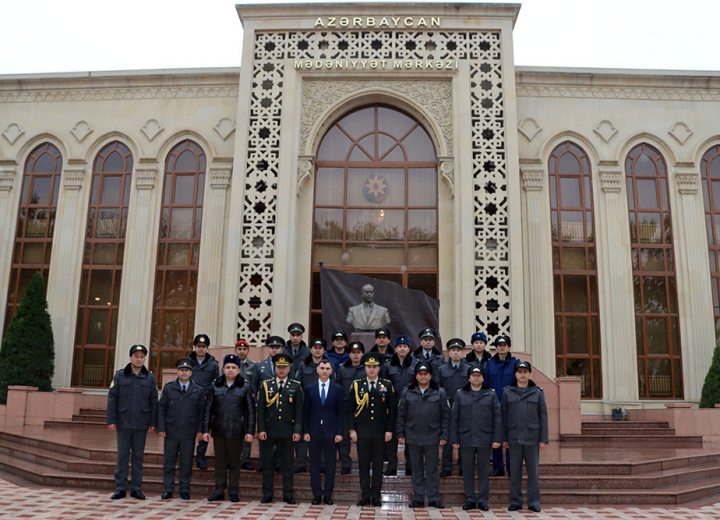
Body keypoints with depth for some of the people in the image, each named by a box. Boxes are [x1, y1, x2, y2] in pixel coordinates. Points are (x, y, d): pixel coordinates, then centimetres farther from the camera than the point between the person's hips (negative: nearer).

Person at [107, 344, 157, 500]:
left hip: (141, 424, 1)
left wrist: (153, 422, 0)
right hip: (123, 423, -1)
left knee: (138, 456, 6)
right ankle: (120, 488, 13)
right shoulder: (120, 375, 3)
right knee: (122, 455, 5)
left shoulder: (150, 378, 5)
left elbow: (153, 402, 5)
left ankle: (136, 489, 14)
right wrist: (111, 420, -6)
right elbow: (112, 399, 1)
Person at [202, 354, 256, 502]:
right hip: (218, 430, 2)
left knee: (235, 462, 5)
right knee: (220, 462, 9)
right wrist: (206, 429, 3)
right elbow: (208, 409, 9)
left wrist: (250, 431, -4)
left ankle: (234, 491, 16)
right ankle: (219, 491, 18)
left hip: (236, 431, -2)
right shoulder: (215, 387, 7)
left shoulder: (245, 388, 2)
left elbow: (251, 411, 2)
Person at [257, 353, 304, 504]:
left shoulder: (296, 387, 5)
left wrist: (297, 430, -5)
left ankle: (288, 494, 14)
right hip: (269, 430, 1)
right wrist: (261, 429, -4)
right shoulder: (266, 385, 6)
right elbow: (260, 409, 3)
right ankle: (267, 493, 16)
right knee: (267, 462, 6)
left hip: (287, 431, 0)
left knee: (288, 463, 6)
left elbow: (299, 410, 3)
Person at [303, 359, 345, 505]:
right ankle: (317, 494, 14)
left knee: (330, 465, 4)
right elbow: (305, 411, 5)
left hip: (331, 432, -1)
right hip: (314, 432, 1)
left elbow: (341, 412, 2)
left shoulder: (338, 389, 4)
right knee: (314, 464, 5)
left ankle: (328, 494, 14)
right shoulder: (309, 389, 6)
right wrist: (305, 431, -3)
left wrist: (339, 432, -5)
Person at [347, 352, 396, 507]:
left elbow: (393, 410, 5)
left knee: (378, 464, 5)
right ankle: (365, 495, 14)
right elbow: (349, 409, 5)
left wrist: (389, 430, -1)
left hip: (380, 433, 0)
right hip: (362, 433, 0)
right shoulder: (356, 385, 4)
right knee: (363, 464, 5)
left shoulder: (387, 385, 4)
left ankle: (376, 496, 14)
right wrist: (352, 429, -2)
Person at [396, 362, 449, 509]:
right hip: (413, 438, 1)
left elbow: (445, 416, 3)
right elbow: (401, 415, 8)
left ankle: (434, 498, 13)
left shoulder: (440, 393, 2)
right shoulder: (407, 393, 5)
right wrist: (400, 434, 3)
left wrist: (444, 436, -2)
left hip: (432, 438, -1)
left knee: (432, 469, 4)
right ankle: (418, 498, 17)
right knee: (416, 468, 9)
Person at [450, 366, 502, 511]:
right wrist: (454, 439, 1)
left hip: (485, 439, -1)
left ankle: (483, 500, 13)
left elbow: (498, 418, 4)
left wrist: (497, 438, -4)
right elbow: (454, 418, 7)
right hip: (466, 439, 1)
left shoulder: (491, 395, 7)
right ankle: (470, 500, 14)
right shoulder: (461, 395, 8)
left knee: (484, 471, 4)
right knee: (467, 471, 5)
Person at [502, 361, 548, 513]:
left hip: (532, 438, 0)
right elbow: (504, 416, 6)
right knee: (515, 471, 5)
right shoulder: (508, 392, 5)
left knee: (533, 471, 3)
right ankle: (515, 502, 14)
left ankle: (533, 502, 13)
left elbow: (543, 416, 4)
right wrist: (504, 438, 1)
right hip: (514, 438, 0)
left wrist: (544, 439, -2)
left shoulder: (537, 392, 5)